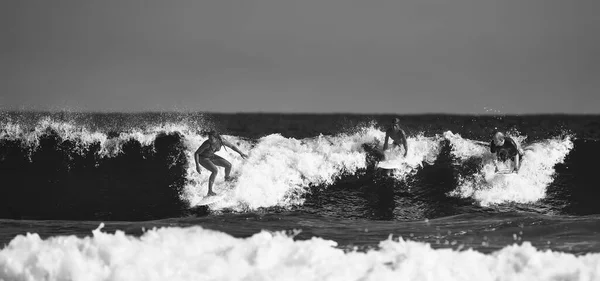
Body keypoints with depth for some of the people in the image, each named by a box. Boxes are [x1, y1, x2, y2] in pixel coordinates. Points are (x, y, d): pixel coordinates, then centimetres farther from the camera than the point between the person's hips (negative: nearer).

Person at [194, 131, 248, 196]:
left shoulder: (222, 141, -23)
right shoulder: (207, 144, -36)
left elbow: (232, 146, -5)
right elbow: (196, 153, -27)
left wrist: (241, 153, -9)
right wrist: (197, 165, -36)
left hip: (211, 156, 6)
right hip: (202, 158, -6)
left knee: (229, 165, 3)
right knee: (215, 170, -28)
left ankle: (227, 178, 36)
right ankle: (210, 192, -23)